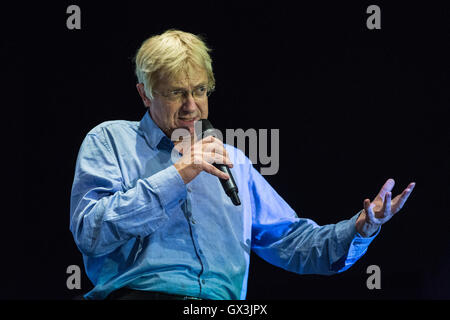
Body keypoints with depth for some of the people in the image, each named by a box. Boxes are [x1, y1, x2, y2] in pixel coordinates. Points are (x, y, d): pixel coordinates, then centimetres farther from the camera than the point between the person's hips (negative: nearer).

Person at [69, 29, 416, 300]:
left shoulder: (232, 162, 28)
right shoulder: (110, 141, 14)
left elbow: (292, 243, 25)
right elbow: (89, 230, -2)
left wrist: (359, 230, 6)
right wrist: (176, 176, -5)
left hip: (222, 303, 4)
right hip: (138, 293, -4)